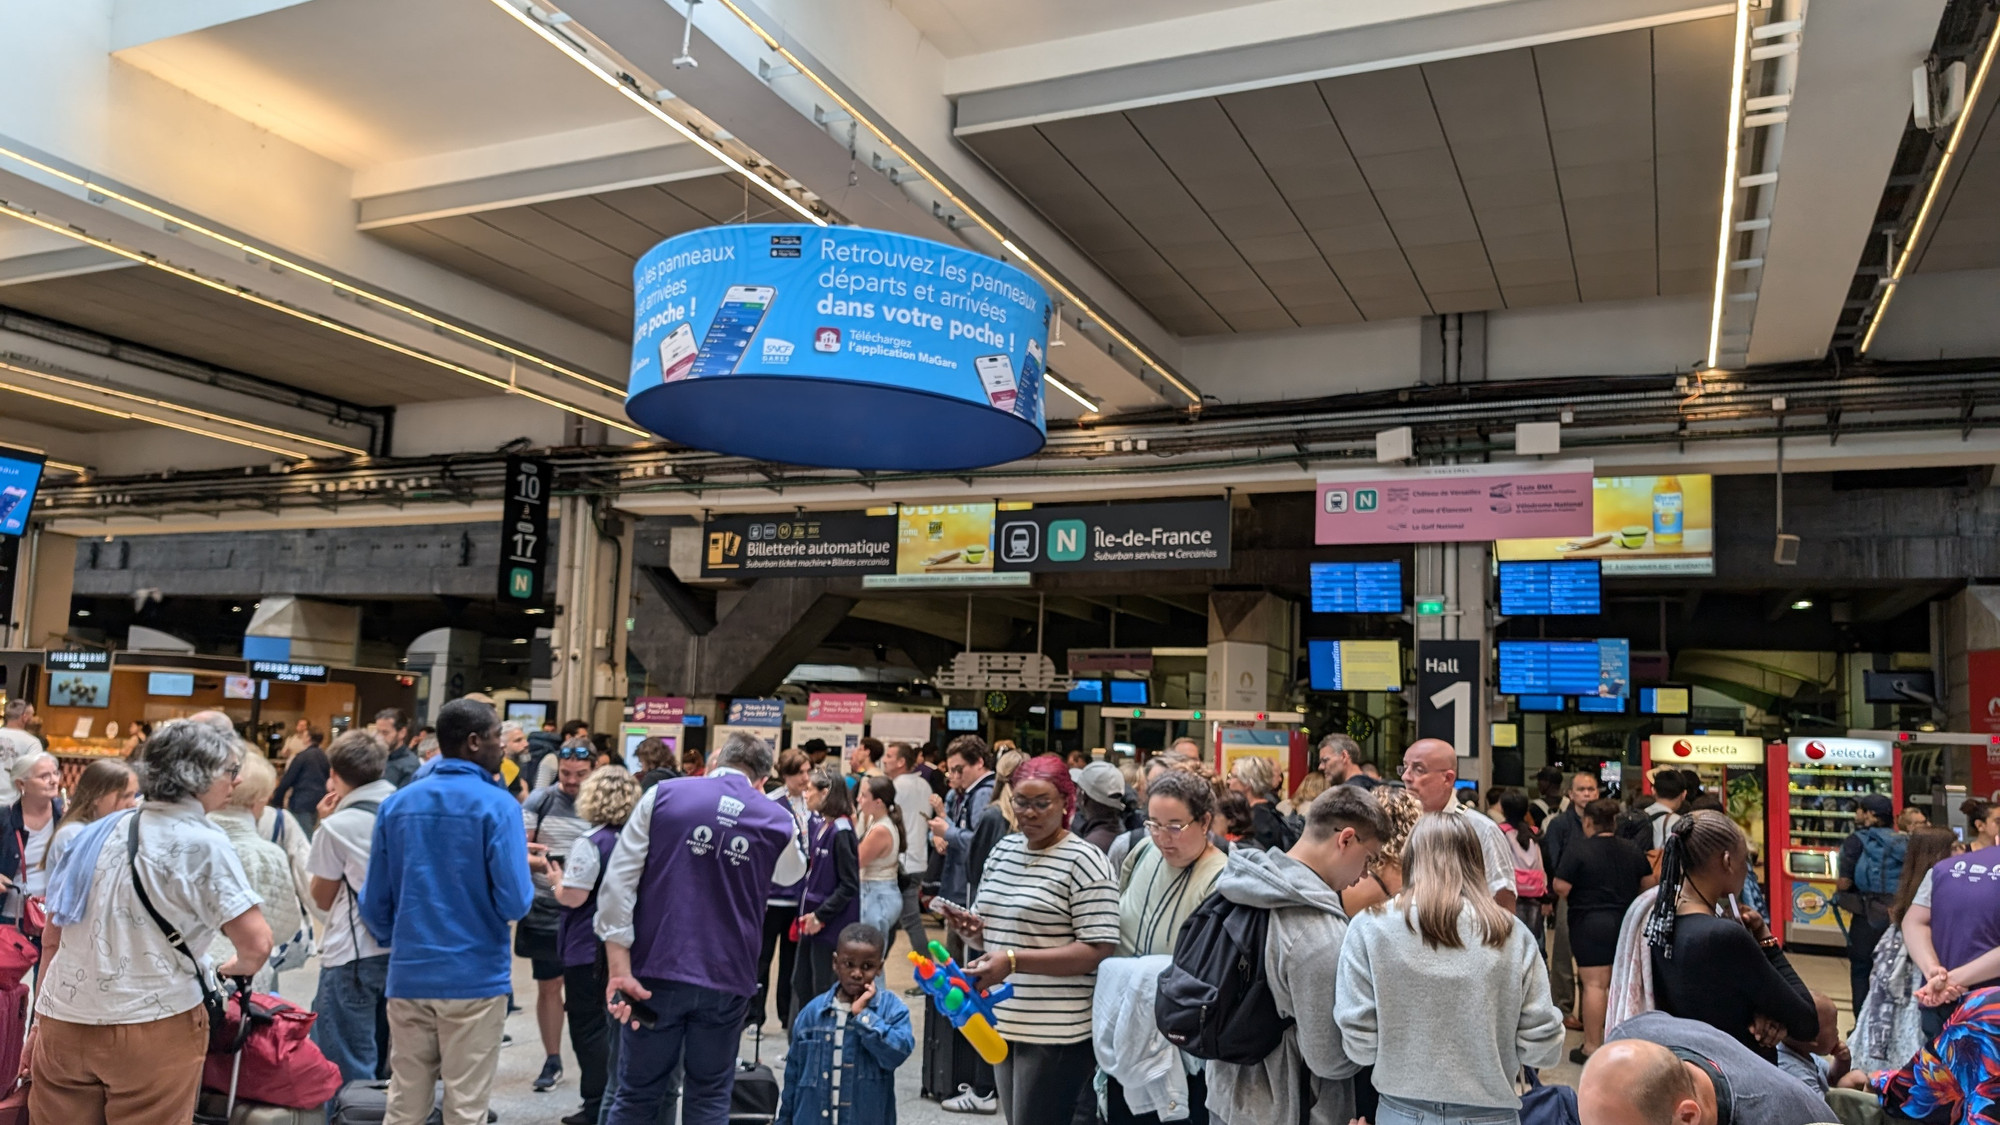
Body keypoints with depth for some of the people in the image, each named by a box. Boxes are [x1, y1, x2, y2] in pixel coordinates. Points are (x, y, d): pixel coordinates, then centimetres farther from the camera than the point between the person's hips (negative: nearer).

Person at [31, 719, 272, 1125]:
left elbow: (51, 938, 14)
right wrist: (235, 967, 5)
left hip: (63, 1022, 6)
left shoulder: (99, 832, 8)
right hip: (152, 1027, -6)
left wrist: (42, 1019, 23)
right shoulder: (203, 844, -11)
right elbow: (257, 944, -17)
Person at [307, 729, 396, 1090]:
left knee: (349, 1073, 4)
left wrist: (323, 825, 3)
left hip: (352, 956, -6)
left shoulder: (337, 825, -12)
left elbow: (323, 898, 1)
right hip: (399, 950, 6)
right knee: (381, 1065, 18)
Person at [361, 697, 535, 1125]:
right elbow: (514, 902, -16)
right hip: (474, 977, -5)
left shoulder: (396, 804, 4)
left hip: (408, 976, 5)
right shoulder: (496, 805, -11)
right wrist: (527, 887, 6)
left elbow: (375, 902, 8)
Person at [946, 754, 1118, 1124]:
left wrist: (1014, 961, -24)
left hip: (1058, 1032, -7)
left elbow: (1098, 951, -18)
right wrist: (974, 928, -3)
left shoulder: (1083, 861, -12)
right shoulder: (1002, 850, 10)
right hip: (1004, 1022, 7)